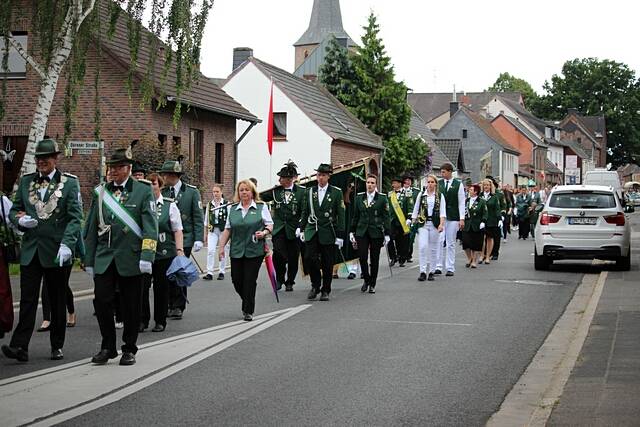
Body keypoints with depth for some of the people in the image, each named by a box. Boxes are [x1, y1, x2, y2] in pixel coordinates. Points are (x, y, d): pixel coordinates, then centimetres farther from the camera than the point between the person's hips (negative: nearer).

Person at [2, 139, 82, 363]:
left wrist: (66, 244, -21)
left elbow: (75, 217, -8)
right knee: (27, 299, -5)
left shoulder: (69, 183, -1)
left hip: (56, 252, -2)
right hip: (30, 250, 2)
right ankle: (20, 346, -10)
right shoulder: (26, 181, 10)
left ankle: (57, 346, 18)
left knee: (57, 301, 8)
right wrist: (20, 220, -8)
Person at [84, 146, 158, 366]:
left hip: (131, 258, -3)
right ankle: (108, 346, 12)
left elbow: (150, 227, -7)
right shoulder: (100, 192, 11)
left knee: (131, 305, 4)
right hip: (104, 257, 3)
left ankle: (129, 349, 17)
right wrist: (89, 260, 10)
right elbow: (91, 228, 14)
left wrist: (147, 257, -17)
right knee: (101, 300, -4)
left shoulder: (143, 191, 0)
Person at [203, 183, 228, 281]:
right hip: (212, 230, 2)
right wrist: (206, 233, 12)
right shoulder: (209, 204, 8)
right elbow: (206, 220, 14)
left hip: (223, 230, -2)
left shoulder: (227, 204, -3)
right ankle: (209, 273, -7)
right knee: (210, 251, -8)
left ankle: (221, 272, 16)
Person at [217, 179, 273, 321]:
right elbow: (227, 230, 12)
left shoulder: (261, 207, 3)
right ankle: (247, 303, 29)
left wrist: (264, 233, -15)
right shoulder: (232, 209, 11)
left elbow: (270, 225, 5)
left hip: (255, 251, -3)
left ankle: (248, 311, 6)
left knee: (250, 281, -5)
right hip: (236, 251, 3)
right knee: (236, 280, 3)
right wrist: (221, 247, 6)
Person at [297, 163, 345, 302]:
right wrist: (300, 228, 3)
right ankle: (315, 285, 8)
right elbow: (304, 212, 15)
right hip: (311, 232, 2)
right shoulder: (309, 192, 10)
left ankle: (325, 291, 16)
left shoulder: (336, 193, 1)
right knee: (309, 258, -12)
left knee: (327, 263, 2)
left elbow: (341, 215, 0)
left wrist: (340, 235, -4)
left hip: (328, 233, -2)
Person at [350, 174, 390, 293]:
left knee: (374, 259, 4)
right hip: (362, 232, 2)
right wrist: (352, 232, 10)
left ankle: (372, 284, 16)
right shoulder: (359, 197, 8)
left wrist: (387, 234, -3)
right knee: (362, 257, -7)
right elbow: (355, 216, 13)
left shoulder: (382, 198, 0)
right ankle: (366, 280, 16)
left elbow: (386, 217, 1)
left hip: (376, 233, -2)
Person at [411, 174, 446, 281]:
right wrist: (413, 222, 6)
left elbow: (442, 211, -2)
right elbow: (416, 209, 11)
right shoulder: (421, 194, 7)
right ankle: (422, 272, -11)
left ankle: (431, 272, 13)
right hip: (423, 223, 0)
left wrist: (441, 224, -15)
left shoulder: (440, 196, 5)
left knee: (433, 248, 4)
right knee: (423, 246, -12)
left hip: (435, 223, 0)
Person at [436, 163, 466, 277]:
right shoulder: (438, 184, 6)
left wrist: (462, 219, -5)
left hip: (453, 218, -1)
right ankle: (438, 267, -1)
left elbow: (461, 202, 1)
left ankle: (450, 268, 8)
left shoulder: (458, 184, 1)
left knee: (451, 243, 3)